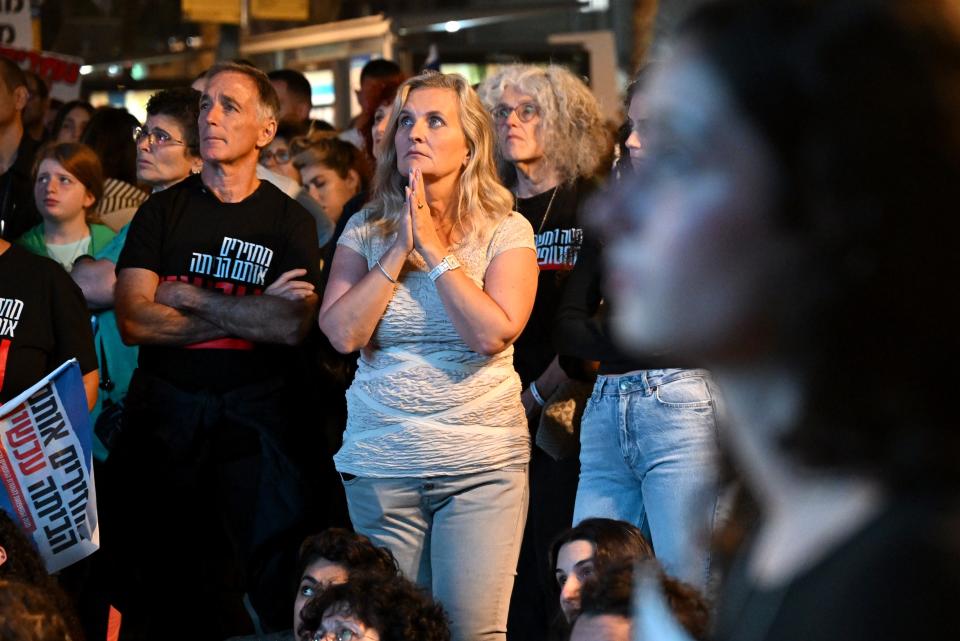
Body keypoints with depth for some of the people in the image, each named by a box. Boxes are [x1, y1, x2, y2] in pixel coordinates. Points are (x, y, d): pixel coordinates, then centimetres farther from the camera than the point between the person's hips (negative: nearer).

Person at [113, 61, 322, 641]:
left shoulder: (290, 221, 2)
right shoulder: (162, 212, 6)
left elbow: (292, 326, -14)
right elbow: (133, 320, -8)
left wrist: (186, 297, -10)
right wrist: (249, 314, -11)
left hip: (254, 415, -2)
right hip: (165, 412, 2)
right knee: (161, 577, 4)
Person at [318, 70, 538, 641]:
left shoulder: (507, 231, -1)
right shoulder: (366, 229, 6)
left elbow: (493, 333, -15)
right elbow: (342, 333, -6)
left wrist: (435, 247, -13)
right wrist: (399, 249, -10)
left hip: (483, 462, -2)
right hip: (381, 462, 2)